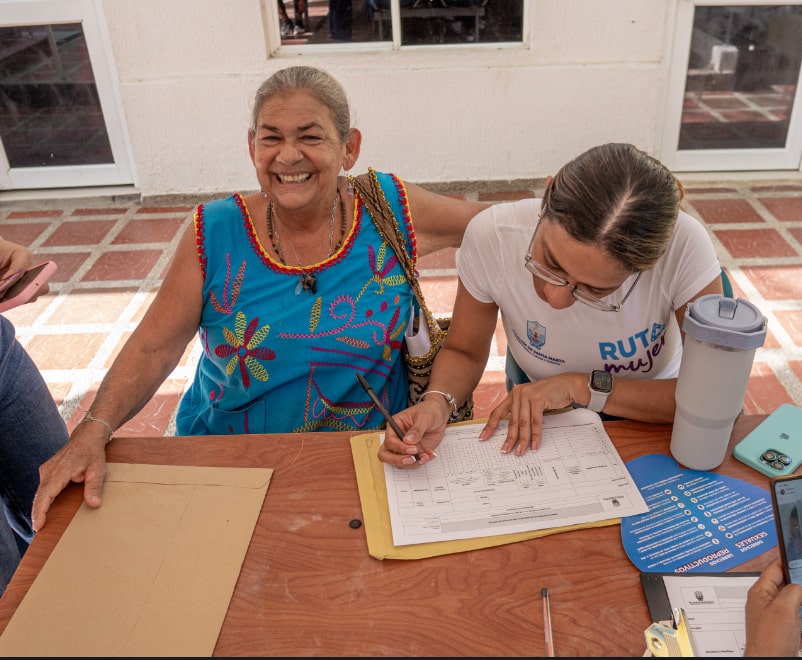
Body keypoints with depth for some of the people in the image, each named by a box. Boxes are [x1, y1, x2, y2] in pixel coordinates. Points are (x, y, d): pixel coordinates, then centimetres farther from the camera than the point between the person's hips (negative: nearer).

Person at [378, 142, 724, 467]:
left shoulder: (683, 246, -28)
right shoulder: (491, 236, -24)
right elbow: (464, 351, -8)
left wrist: (580, 386, -26)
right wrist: (437, 403, -27)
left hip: (648, 420, 1)